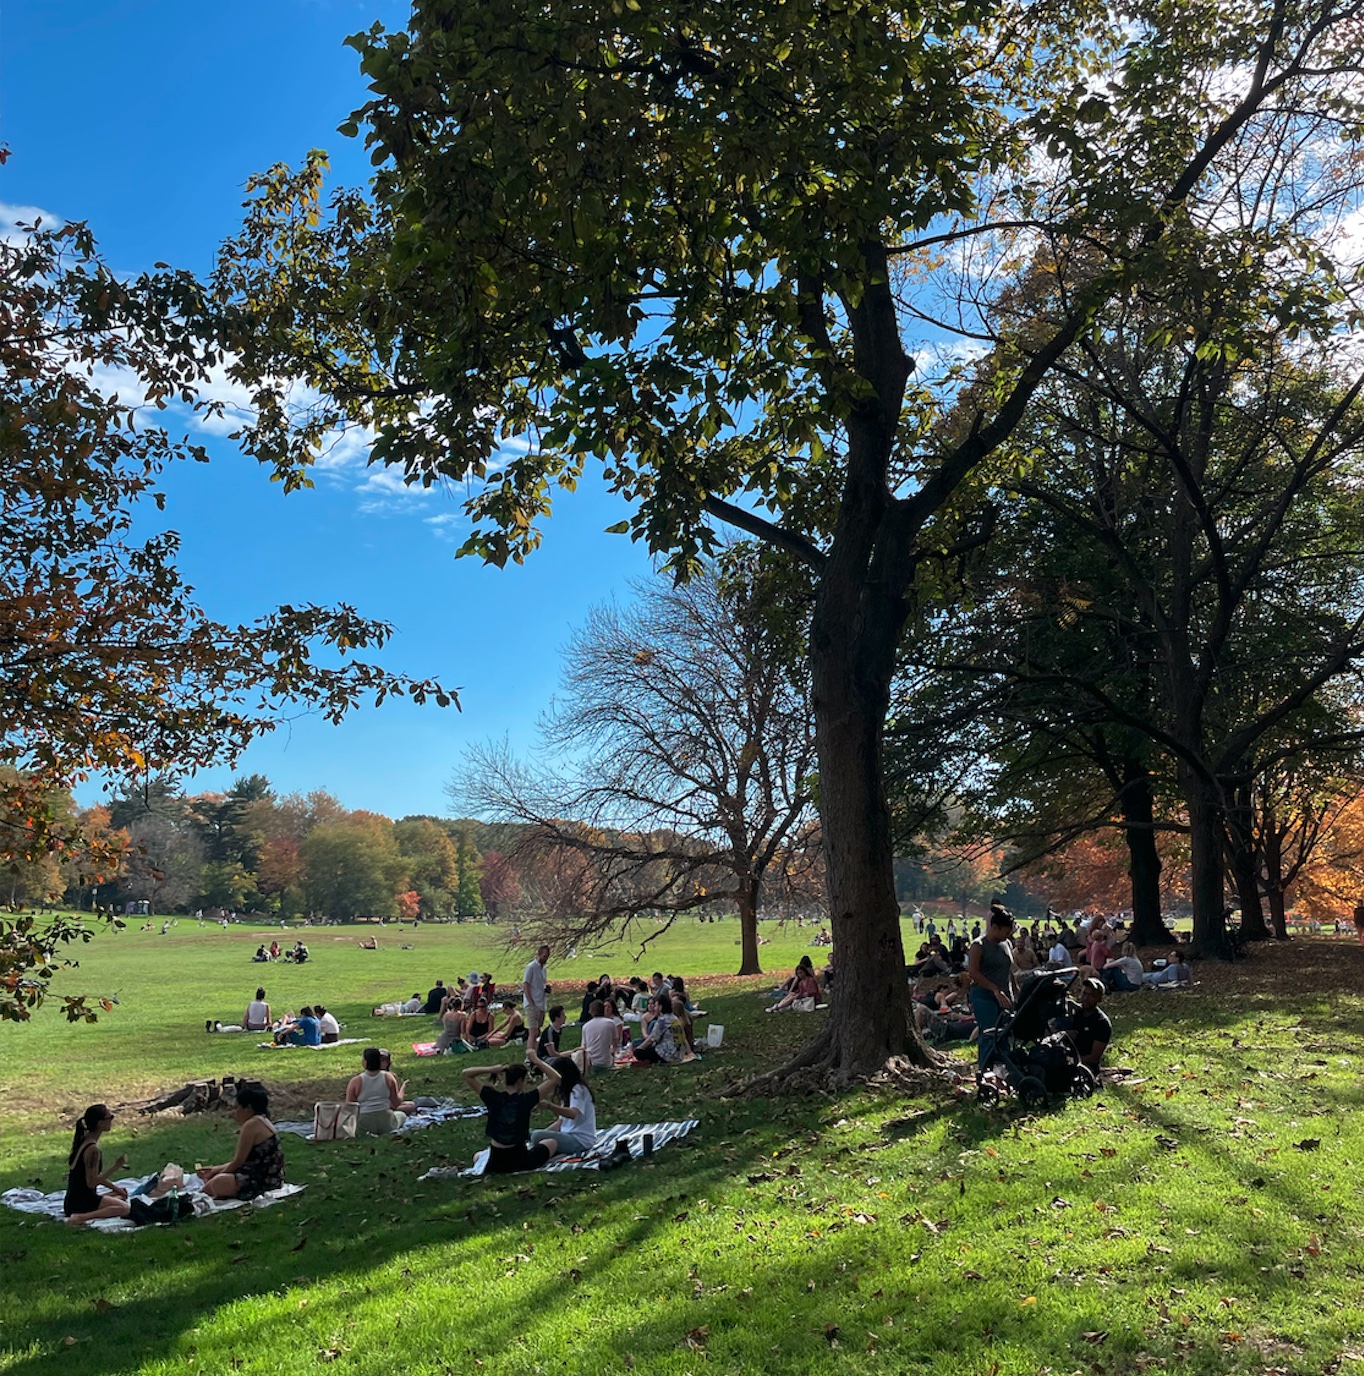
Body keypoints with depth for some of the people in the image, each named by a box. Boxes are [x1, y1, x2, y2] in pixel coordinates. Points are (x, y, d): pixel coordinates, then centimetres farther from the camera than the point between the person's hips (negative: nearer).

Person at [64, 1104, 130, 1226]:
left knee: (121, 1195, 24)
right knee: (123, 1208, -20)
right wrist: (115, 1167, -21)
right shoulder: (92, 1148, -22)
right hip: (80, 1202, -10)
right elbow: (91, 1182, -23)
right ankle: (80, 1217, -23)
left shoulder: (84, 1140, 9)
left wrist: (114, 1187, 17)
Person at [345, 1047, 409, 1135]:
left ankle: (368, 1134, 3)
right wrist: (402, 1089, 19)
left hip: (363, 1127, -1)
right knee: (401, 1115, 32)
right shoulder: (389, 1077, -5)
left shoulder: (356, 1081, -9)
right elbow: (396, 1103, 1)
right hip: (386, 1124, 1)